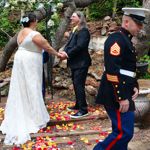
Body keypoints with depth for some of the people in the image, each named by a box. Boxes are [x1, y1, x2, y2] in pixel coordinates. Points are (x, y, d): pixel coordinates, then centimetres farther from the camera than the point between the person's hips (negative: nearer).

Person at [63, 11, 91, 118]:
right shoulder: (74, 30, 15)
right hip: (75, 63, 10)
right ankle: (78, 105, 31)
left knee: (79, 85, -8)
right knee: (76, 84, 17)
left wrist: (67, 54, -20)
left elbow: (79, 46, -24)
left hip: (81, 63, -10)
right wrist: (64, 52, -7)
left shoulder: (83, 31, -14)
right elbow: (69, 44, 12)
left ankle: (83, 110, -1)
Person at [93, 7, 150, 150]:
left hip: (123, 94, 10)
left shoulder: (126, 40, 16)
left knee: (120, 130, 16)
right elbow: (112, 71, -23)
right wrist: (121, 98, -23)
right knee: (124, 132, -8)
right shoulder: (116, 39, -15)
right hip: (117, 96, -10)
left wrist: (135, 86, 11)